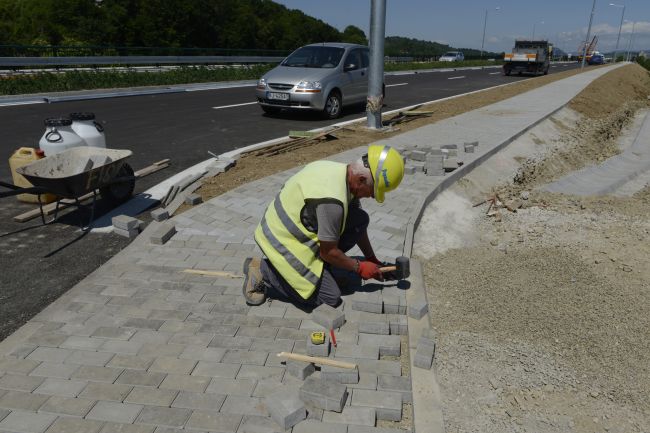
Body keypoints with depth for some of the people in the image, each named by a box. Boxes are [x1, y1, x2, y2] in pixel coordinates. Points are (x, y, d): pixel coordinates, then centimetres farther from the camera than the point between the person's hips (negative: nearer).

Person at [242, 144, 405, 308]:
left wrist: (372, 260, 16)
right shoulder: (332, 200, -32)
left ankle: (316, 264, 10)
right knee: (331, 297, -7)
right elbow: (328, 251, -19)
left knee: (361, 218, -2)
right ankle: (263, 271, -3)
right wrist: (359, 267, -4)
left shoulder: (343, 172, -2)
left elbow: (358, 225, 11)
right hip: (285, 243, -9)